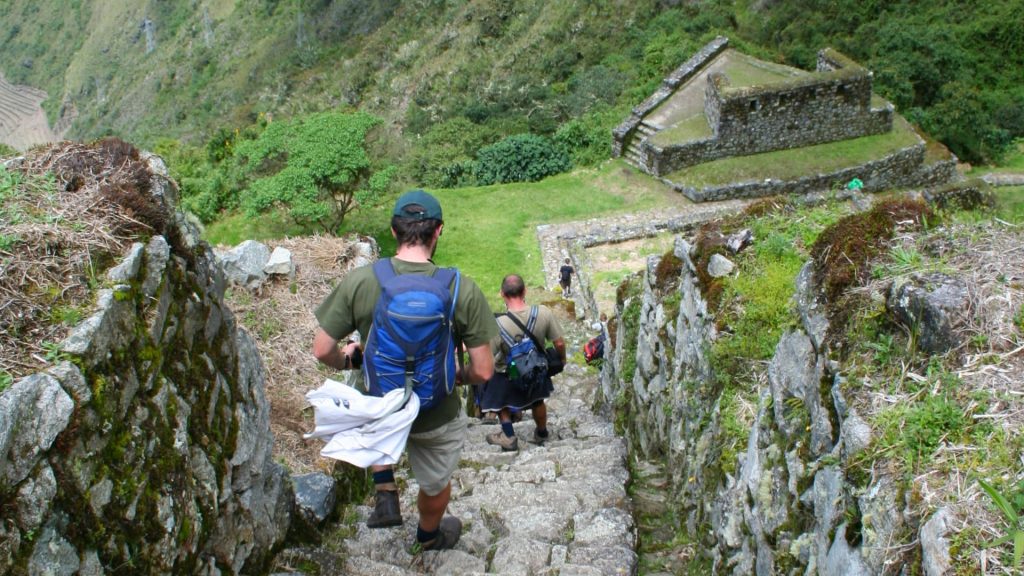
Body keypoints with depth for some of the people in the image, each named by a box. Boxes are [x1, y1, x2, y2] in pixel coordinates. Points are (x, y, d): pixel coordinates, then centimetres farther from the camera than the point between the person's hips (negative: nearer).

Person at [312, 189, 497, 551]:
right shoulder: (463, 291, -22)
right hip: (436, 418, -1)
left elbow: (322, 351, -12)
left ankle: (385, 495, 31)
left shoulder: (358, 282, -20)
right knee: (435, 483, 29)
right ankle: (430, 536, 59)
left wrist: (346, 361, 10)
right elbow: (484, 371, -18)